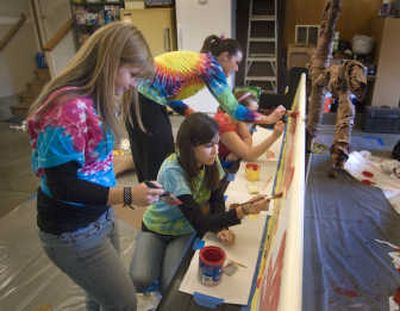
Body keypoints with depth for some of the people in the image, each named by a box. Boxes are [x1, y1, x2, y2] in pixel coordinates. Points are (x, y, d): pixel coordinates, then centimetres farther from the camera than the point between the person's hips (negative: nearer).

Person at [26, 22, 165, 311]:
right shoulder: (69, 108, -28)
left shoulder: (94, 100, 1)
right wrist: (128, 195, -28)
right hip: (72, 231, -8)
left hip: (100, 215, 8)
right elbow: (61, 186, -25)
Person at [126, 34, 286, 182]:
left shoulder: (195, 59, 16)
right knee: (161, 165, 1)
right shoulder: (211, 64, -8)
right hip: (144, 100, -9)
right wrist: (268, 119, 0)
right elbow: (233, 109, -10)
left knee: (147, 165, 18)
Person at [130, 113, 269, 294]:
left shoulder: (210, 161, -16)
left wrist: (221, 227, -25)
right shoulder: (172, 171, -34)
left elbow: (216, 198, -5)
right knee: (140, 280, -24)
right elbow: (200, 223, -35)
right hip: (156, 228, -3)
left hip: (187, 231, 3)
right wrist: (243, 211, -45)